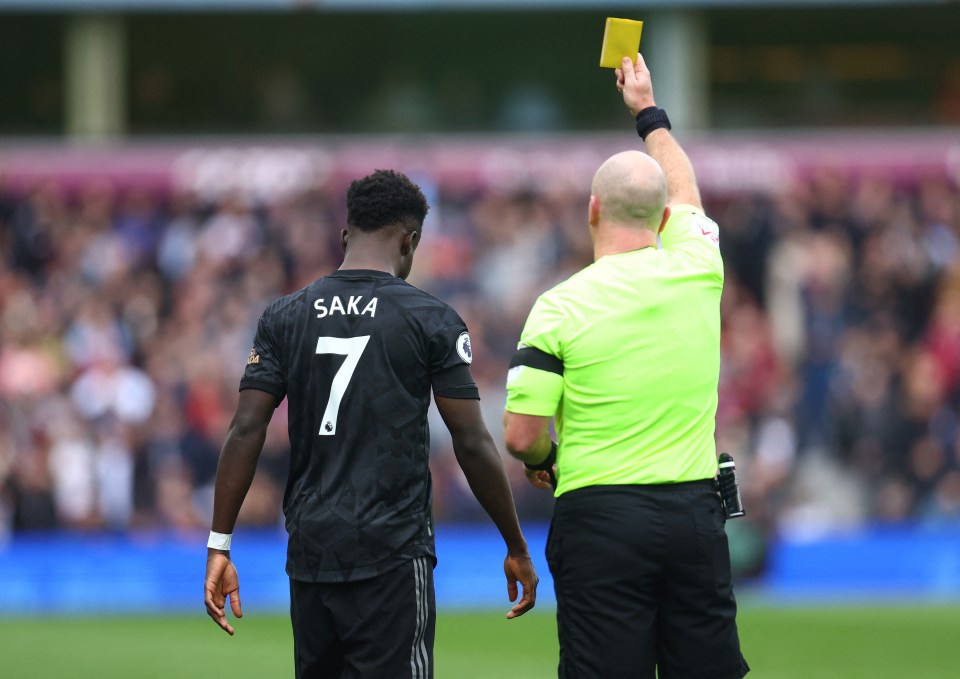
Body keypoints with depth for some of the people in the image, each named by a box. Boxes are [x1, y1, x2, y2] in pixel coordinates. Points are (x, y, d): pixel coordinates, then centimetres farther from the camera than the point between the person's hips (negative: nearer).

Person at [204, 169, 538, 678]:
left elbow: (246, 431, 1)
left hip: (309, 554, 4)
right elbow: (473, 444, -3)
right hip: (392, 556, -4)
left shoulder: (285, 318, 7)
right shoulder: (431, 320, -3)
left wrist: (219, 545, 3)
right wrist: (517, 549, 6)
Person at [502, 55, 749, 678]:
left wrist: (544, 460, 16)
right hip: (695, 514, 3)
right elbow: (684, 193, 28)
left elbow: (521, 436, -8)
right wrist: (649, 111, 44)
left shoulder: (561, 306, -6)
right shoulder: (697, 273, 4)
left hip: (600, 518, -3)